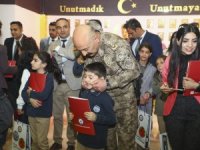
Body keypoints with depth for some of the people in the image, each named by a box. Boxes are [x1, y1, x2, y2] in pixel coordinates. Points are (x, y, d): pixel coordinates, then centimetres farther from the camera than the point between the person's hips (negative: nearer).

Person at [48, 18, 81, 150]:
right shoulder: (53, 45, 11)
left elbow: (74, 55, -23)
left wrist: (58, 49, -14)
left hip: (72, 85, -4)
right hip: (56, 84, 4)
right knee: (57, 115, 14)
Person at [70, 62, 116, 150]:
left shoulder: (105, 98, -19)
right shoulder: (83, 93, 1)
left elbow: (112, 119, -19)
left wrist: (96, 118, -29)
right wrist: (73, 114, -3)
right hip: (81, 137, 6)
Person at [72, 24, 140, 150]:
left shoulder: (117, 44, -27)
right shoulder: (87, 46, -8)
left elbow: (134, 70, -23)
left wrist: (108, 83, -29)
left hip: (124, 97, -4)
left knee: (126, 134, 9)